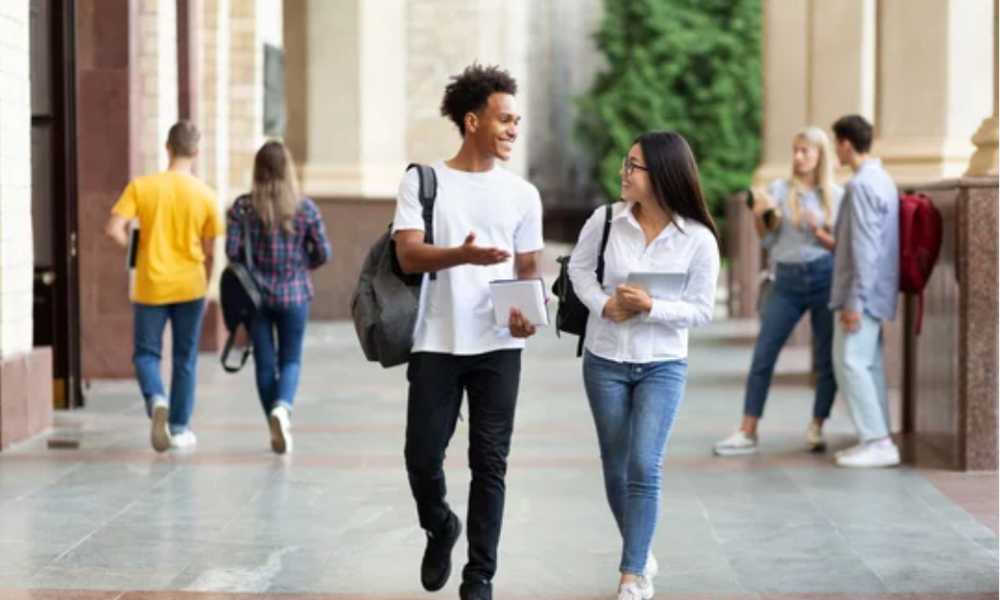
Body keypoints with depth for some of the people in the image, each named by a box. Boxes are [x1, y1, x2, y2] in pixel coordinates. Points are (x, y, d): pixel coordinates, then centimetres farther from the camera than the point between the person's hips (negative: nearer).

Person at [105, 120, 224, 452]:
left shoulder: (141, 186, -6)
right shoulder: (204, 194, -5)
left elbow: (114, 229, -12)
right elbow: (208, 248, -2)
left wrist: (135, 247, 6)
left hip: (151, 285, 0)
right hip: (189, 286, 0)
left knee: (146, 353, 11)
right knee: (185, 359, 12)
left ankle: (156, 400, -17)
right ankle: (179, 428, 16)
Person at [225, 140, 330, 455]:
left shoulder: (242, 207, -5)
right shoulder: (305, 208, -4)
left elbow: (232, 251, -9)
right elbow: (322, 253, -2)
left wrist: (253, 263, 11)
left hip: (256, 295, 0)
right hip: (294, 294, 0)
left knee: (265, 362, 10)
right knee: (291, 359, 10)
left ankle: (277, 429, 15)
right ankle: (283, 405, -18)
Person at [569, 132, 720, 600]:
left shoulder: (699, 239, -12)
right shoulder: (605, 219, -8)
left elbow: (701, 309, -8)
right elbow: (579, 267, 6)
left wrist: (650, 307, -22)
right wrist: (604, 305, -11)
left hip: (663, 365, -2)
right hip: (605, 361, 3)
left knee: (644, 467, -13)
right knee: (616, 469, 11)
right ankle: (641, 554, 32)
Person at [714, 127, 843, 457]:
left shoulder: (837, 195, 5)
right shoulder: (779, 189, 6)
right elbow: (767, 240, 6)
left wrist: (820, 233, -13)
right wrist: (759, 216, -12)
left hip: (824, 278, -1)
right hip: (786, 280, 1)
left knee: (826, 360, 2)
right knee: (762, 356, -2)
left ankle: (816, 429, 17)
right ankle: (747, 432, 2)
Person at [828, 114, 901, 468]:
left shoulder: (861, 186, -17)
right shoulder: (883, 180, 14)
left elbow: (865, 248, -21)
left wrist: (854, 301, -20)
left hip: (863, 292, -10)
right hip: (878, 292, 10)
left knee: (850, 361, -9)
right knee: (869, 363, 11)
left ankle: (877, 442, -11)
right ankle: (878, 439, 13)